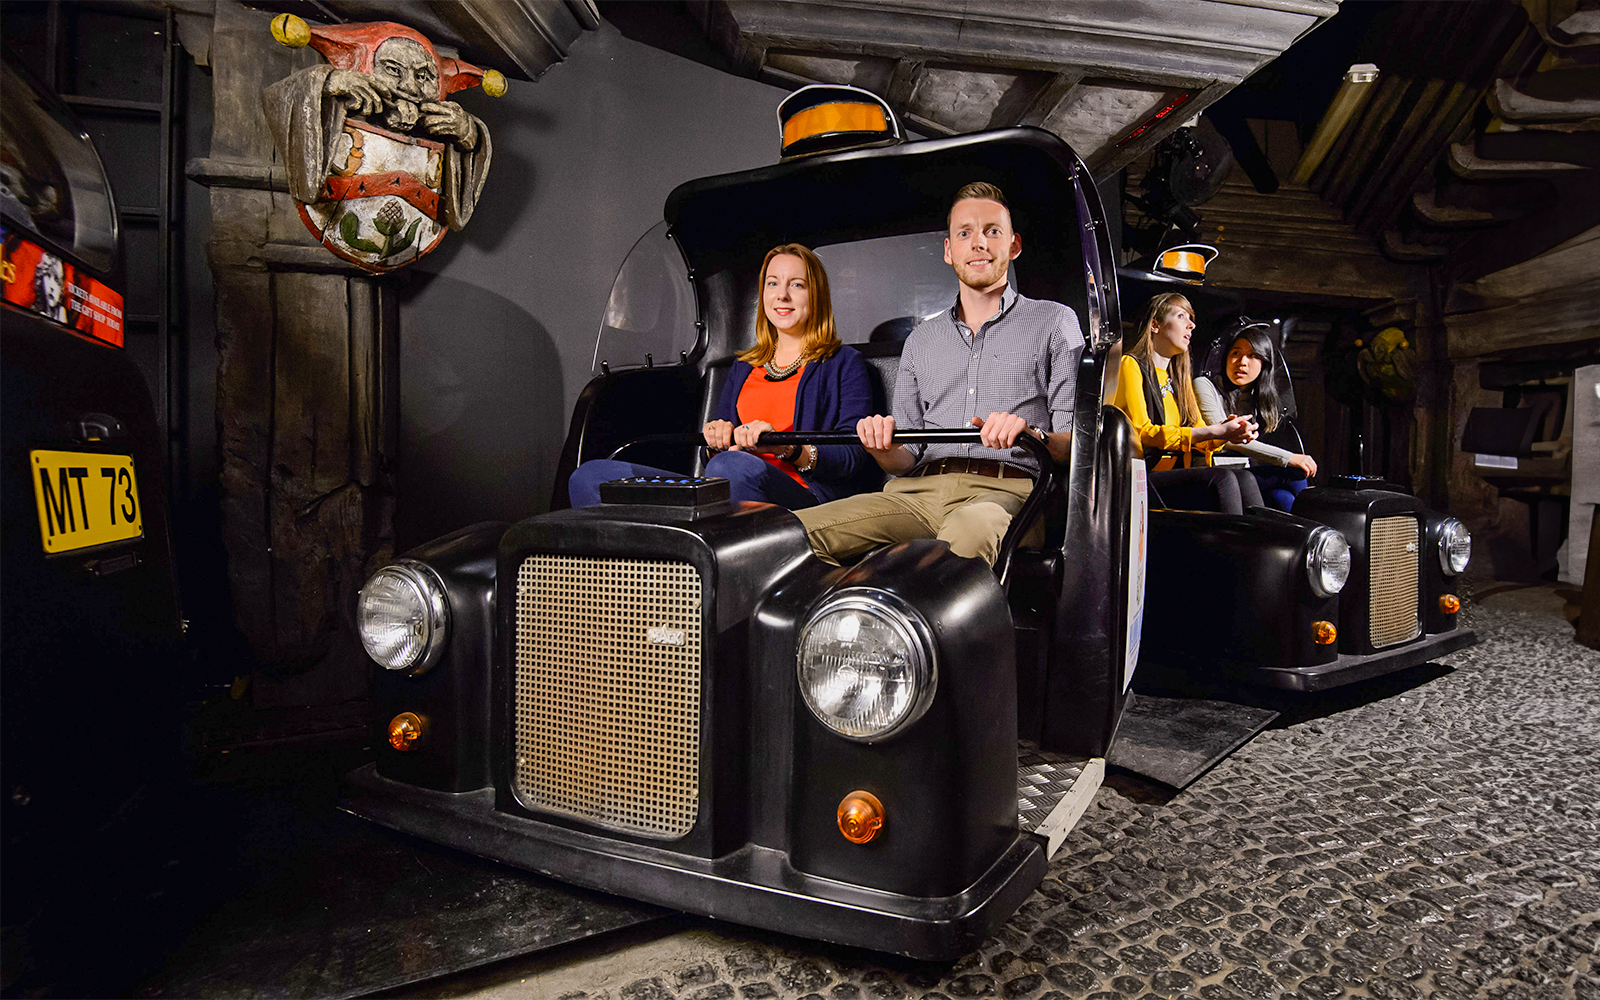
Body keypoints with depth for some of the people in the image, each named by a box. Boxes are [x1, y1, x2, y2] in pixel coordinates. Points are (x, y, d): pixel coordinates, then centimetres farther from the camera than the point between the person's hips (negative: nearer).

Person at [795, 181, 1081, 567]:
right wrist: (883, 447, -4)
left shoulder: (1055, 322, 17)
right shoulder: (921, 340, 27)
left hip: (1004, 489, -3)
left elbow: (1076, 442, 7)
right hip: (918, 490, 4)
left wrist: (1031, 435, -16)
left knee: (972, 528, -43)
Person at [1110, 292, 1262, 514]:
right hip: (1143, 477, -7)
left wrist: (1228, 433, -4)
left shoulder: (1181, 378, 27)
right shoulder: (1130, 365, 3)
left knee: (1244, 479, -21)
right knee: (1222, 478, -28)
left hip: (1181, 473, 7)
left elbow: (1199, 436, 21)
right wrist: (1214, 431, -13)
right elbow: (1140, 432, -10)